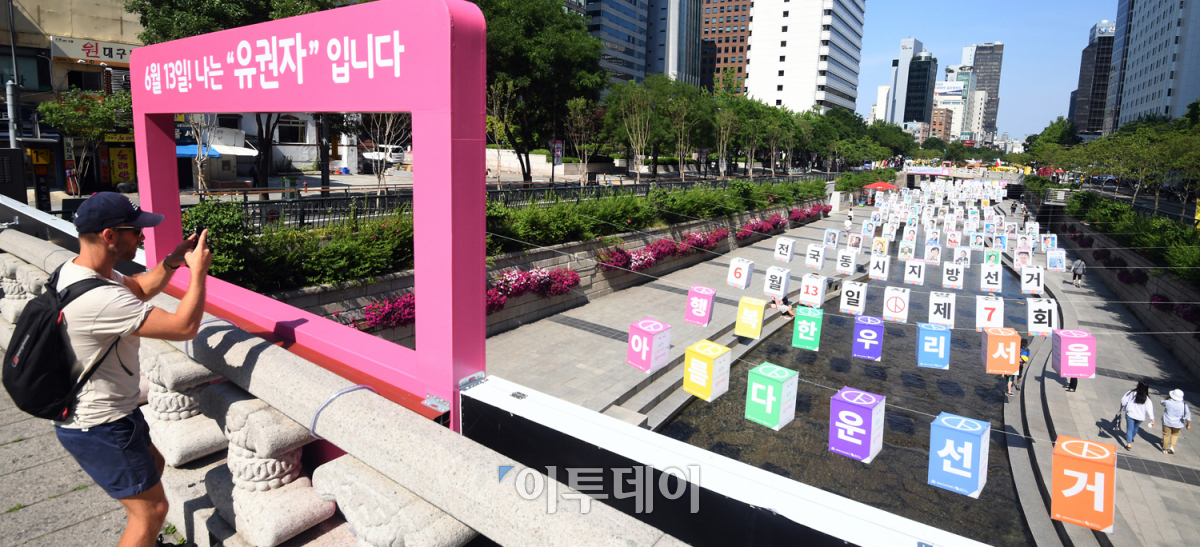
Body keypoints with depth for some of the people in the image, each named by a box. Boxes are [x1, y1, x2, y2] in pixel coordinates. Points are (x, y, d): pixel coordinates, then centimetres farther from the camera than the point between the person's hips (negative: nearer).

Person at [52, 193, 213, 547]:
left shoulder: (76, 269, -2)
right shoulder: (98, 299, -34)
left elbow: (139, 289, 14)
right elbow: (185, 327, -32)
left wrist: (172, 262, -4)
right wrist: (198, 271, -21)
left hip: (89, 412, 10)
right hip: (100, 429, -10)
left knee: (152, 463, 30)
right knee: (151, 509, 3)